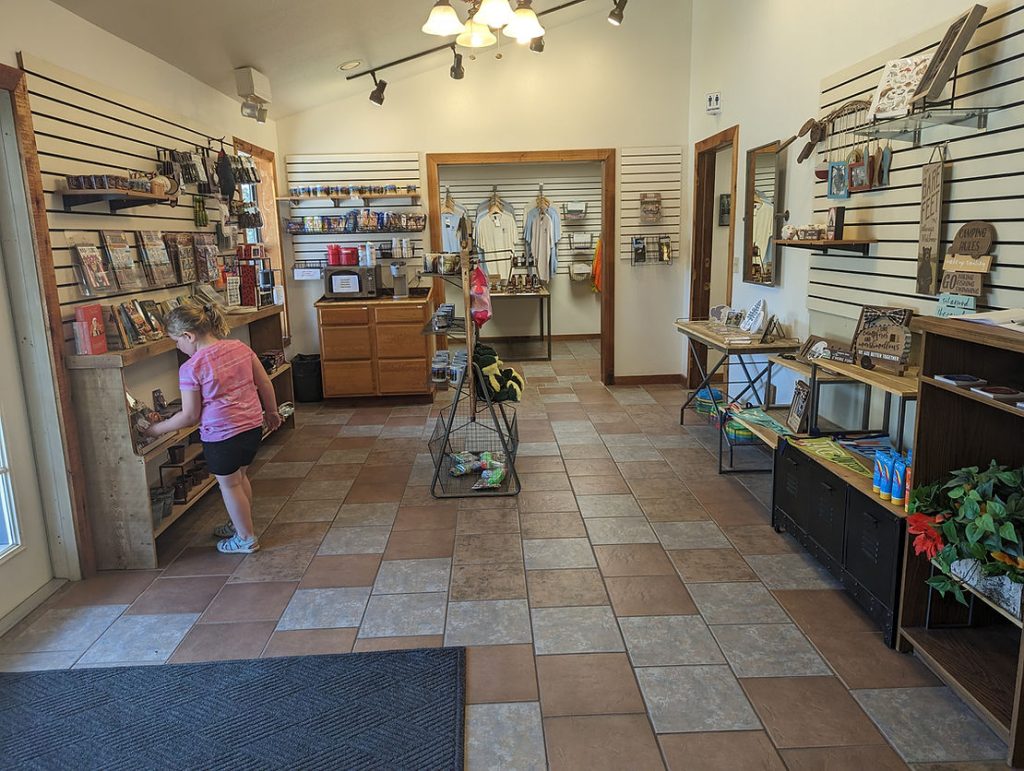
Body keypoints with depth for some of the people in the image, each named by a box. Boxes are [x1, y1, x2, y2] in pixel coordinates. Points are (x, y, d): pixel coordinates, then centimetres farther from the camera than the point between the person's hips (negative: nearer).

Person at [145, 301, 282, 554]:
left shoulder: (191, 368, -16)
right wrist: (272, 412, 19)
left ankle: (246, 538, 27)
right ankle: (241, 524, 44)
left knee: (229, 485, 14)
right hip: (253, 427, 6)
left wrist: (157, 428, 4)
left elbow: (190, 416, -11)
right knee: (240, 477, 26)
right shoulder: (240, 347, -1)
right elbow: (265, 384, 5)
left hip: (221, 436, -6)